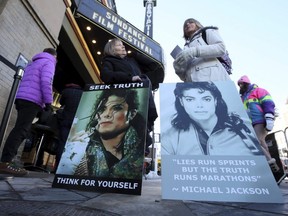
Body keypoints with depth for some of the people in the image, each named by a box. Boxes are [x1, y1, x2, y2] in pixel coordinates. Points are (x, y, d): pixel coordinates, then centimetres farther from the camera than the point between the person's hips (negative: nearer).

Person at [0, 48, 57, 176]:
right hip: (32, 100, -9)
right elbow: (46, 82, -11)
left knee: (20, 130, 7)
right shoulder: (49, 62, 5)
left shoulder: (33, 63, 32)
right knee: (21, 131, -15)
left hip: (22, 98, 9)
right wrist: (48, 101, -12)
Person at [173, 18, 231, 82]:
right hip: (193, 83, 4)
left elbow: (221, 48, 1)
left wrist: (195, 51, -10)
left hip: (211, 76, -3)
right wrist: (178, 69, -1)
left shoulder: (208, 32, 24)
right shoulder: (187, 47, 32)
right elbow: (184, 76, 22)